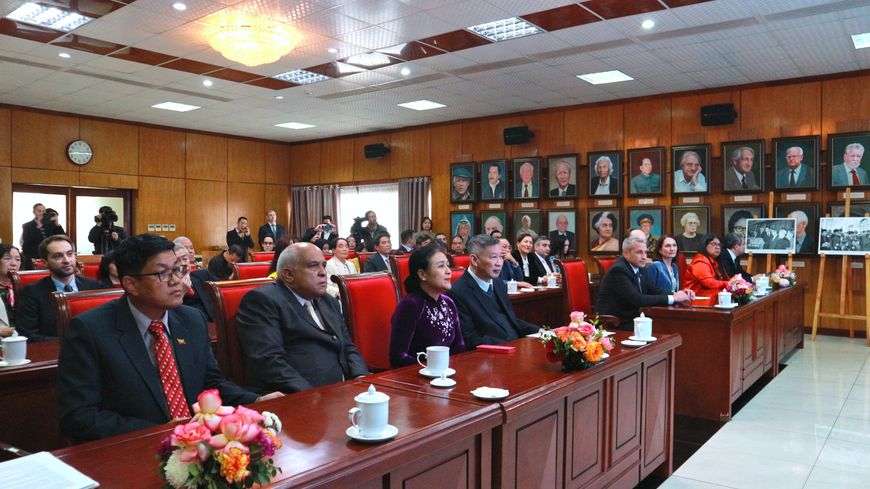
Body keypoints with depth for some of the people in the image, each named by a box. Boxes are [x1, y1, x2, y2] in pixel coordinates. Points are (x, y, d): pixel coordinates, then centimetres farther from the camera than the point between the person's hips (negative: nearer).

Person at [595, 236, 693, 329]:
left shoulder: (638, 267, 7)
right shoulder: (618, 270, -18)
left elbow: (653, 290, 11)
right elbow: (637, 299, -25)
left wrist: (676, 294, -7)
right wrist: (672, 298, -21)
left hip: (630, 319, 8)